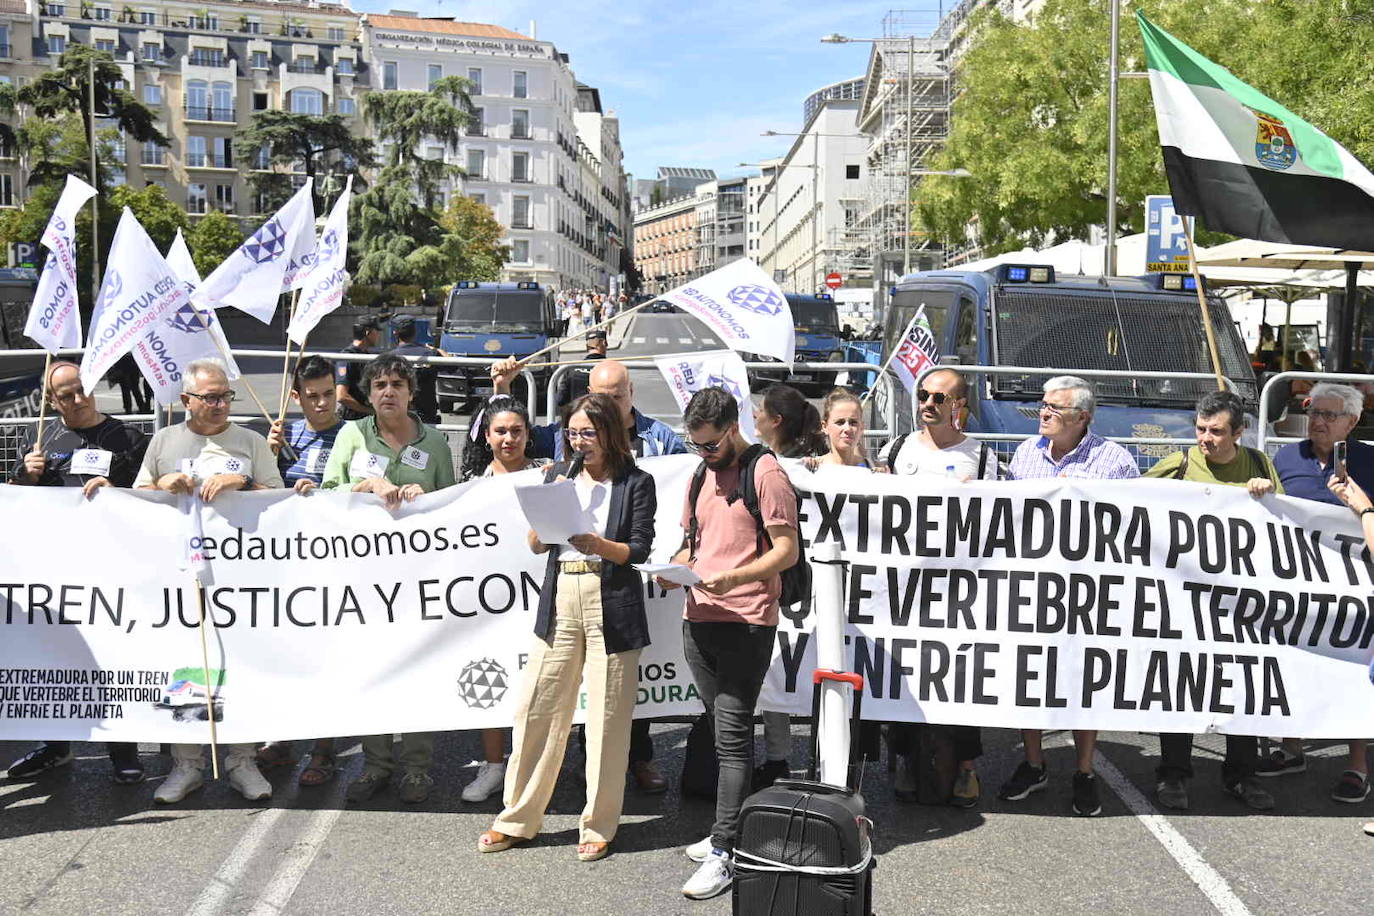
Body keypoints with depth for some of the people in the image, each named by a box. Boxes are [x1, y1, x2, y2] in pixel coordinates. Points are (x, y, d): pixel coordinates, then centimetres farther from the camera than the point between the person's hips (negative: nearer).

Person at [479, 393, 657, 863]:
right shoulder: (560, 476, 15)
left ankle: (599, 825, 15)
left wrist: (599, 545, -22)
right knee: (537, 710, 5)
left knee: (606, 719, 1)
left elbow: (640, 550, -5)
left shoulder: (636, 483, 3)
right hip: (559, 601, 4)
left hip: (612, 605, -3)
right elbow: (536, 543, 9)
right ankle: (518, 819, 18)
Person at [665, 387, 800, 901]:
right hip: (698, 619, 8)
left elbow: (787, 550, -11)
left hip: (746, 622, -7)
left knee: (732, 735, -8)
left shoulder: (765, 473, -7)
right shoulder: (702, 476, 17)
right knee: (721, 730, 14)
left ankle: (725, 853, -5)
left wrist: (734, 577, -24)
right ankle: (729, 830, 24)